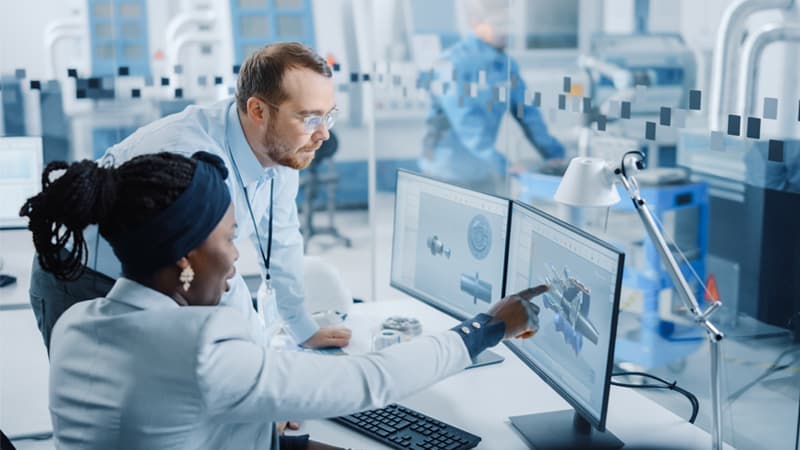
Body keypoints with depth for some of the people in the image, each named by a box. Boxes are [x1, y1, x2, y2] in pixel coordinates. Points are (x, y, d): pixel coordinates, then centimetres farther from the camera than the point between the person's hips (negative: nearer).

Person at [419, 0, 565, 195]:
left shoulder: (506, 64, 4)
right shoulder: (452, 64, -19)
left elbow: (526, 113, 7)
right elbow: (467, 124, -27)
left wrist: (554, 154, -3)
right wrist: (502, 164, -33)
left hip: (483, 171, 6)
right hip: (449, 173, -6)